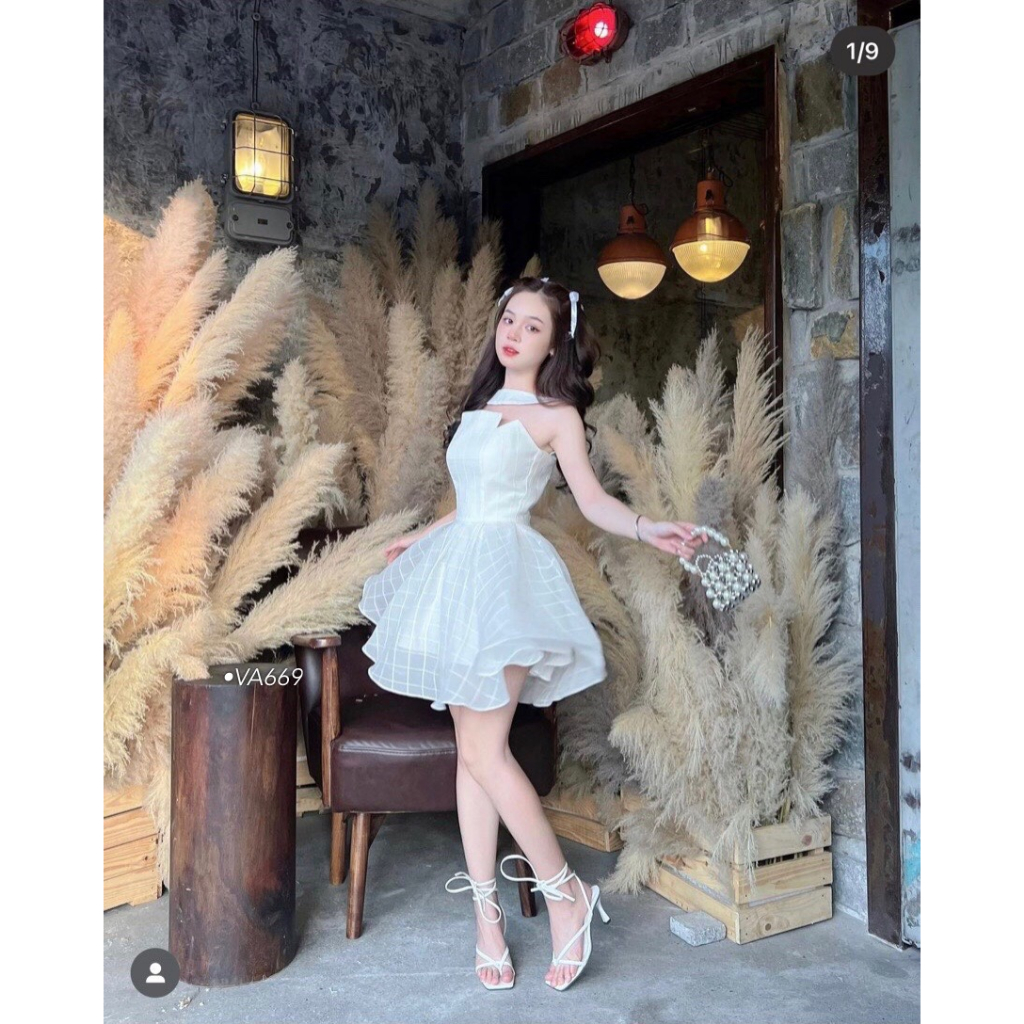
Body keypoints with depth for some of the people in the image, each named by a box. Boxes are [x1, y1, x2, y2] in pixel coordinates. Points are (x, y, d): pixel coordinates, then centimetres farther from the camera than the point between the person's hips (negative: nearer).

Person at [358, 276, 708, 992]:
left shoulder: (557, 416, 1)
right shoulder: (480, 407, 19)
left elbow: (593, 500, -7)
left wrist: (647, 529, -25)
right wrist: (423, 537, 36)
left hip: (505, 573, -6)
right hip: (456, 567, 6)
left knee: (484, 750, -11)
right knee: (470, 750, 4)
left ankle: (566, 893, 5)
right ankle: (487, 911, 11)